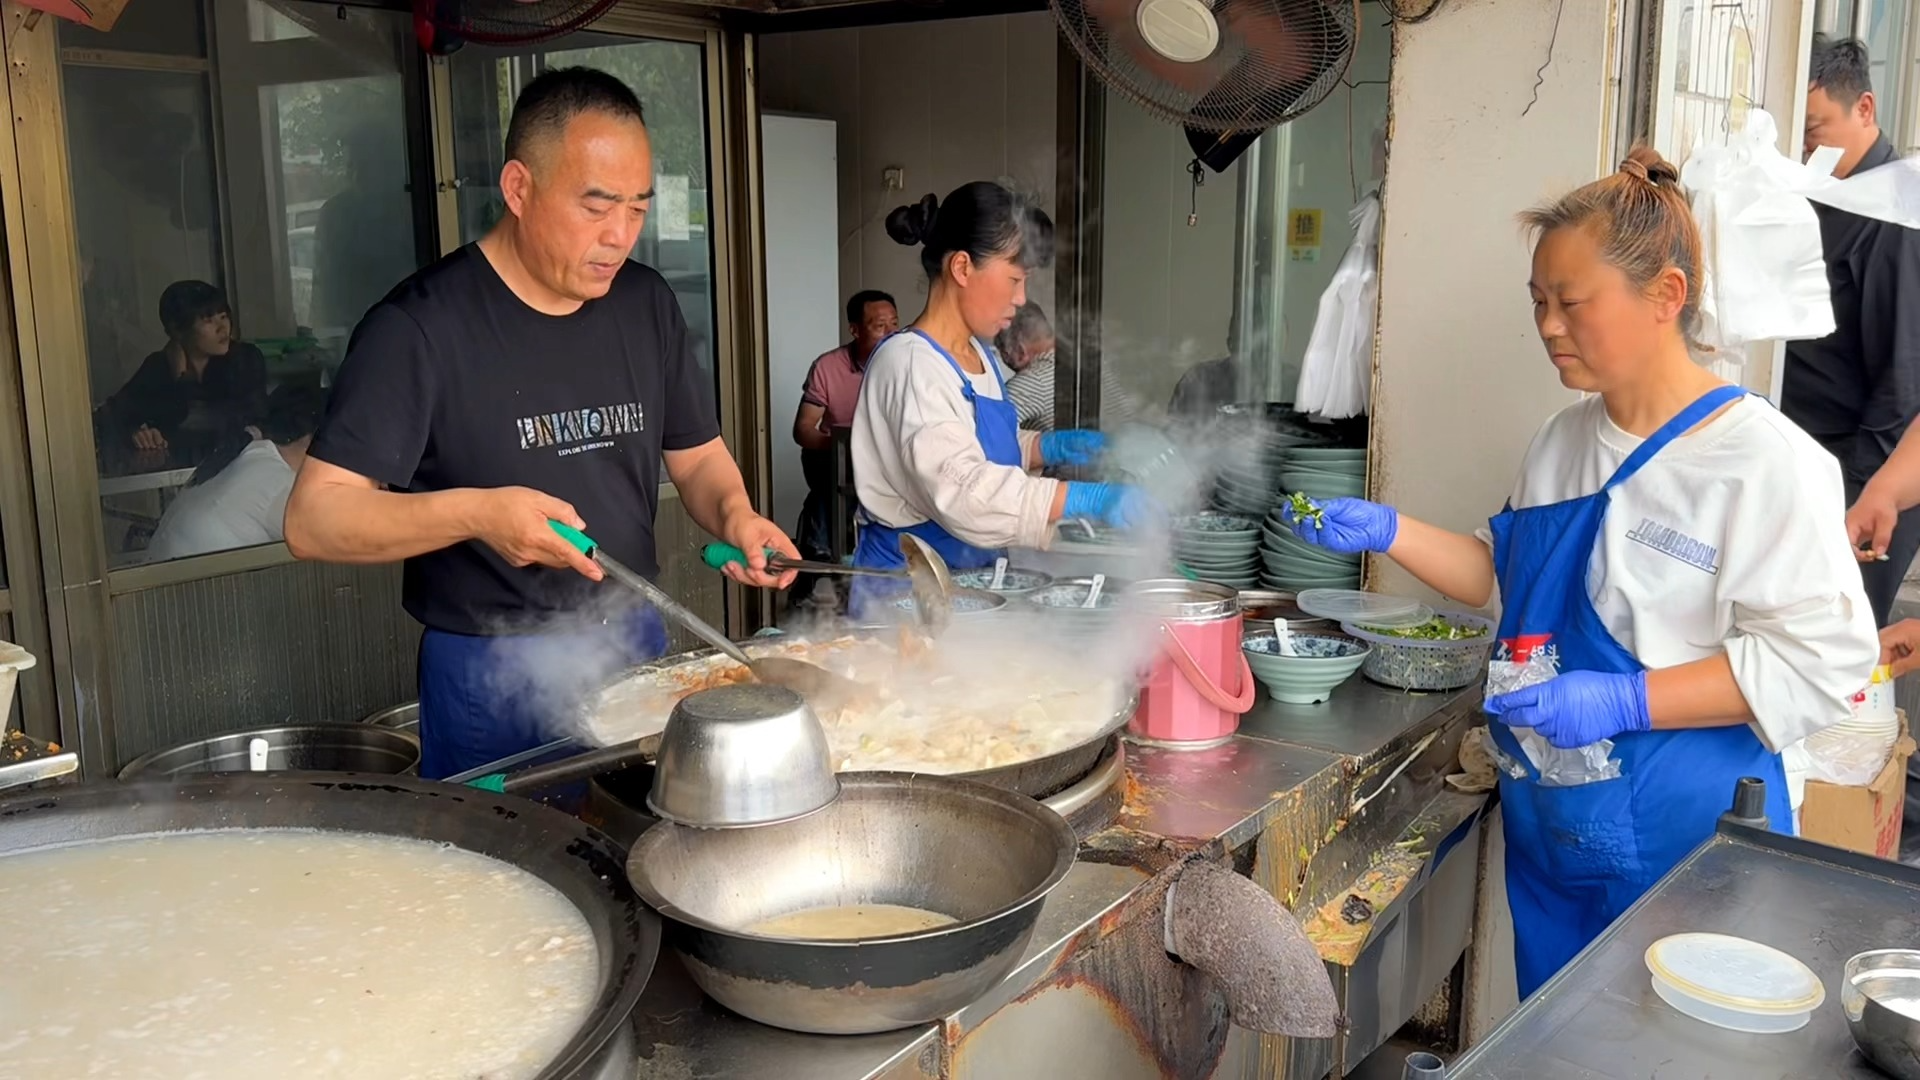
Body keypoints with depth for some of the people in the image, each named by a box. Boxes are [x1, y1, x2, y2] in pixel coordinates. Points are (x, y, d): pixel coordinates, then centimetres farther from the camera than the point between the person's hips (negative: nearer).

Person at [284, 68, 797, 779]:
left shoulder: (645, 302, 3)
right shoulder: (420, 327, -15)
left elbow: (698, 456, 13)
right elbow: (313, 519, -17)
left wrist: (734, 513, -9)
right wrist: (473, 513, -32)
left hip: (638, 649, 6)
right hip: (492, 679, -5)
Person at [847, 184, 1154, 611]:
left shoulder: (978, 354, 9)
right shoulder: (910, 363, -19)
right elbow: (962, 491, -29)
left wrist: (1053, 447, 7)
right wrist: (1090, 500, -31)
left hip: (969, 581, 8)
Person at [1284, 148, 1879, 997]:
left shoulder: (1762, 461, -17)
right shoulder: (1568, 438, 6)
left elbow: (1818, 658, -20)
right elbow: (1510, 573, 17)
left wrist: (1624, 702, -26)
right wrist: (1389, 532, 4)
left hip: (1678, 833, -7)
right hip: (1549, 826, 7)